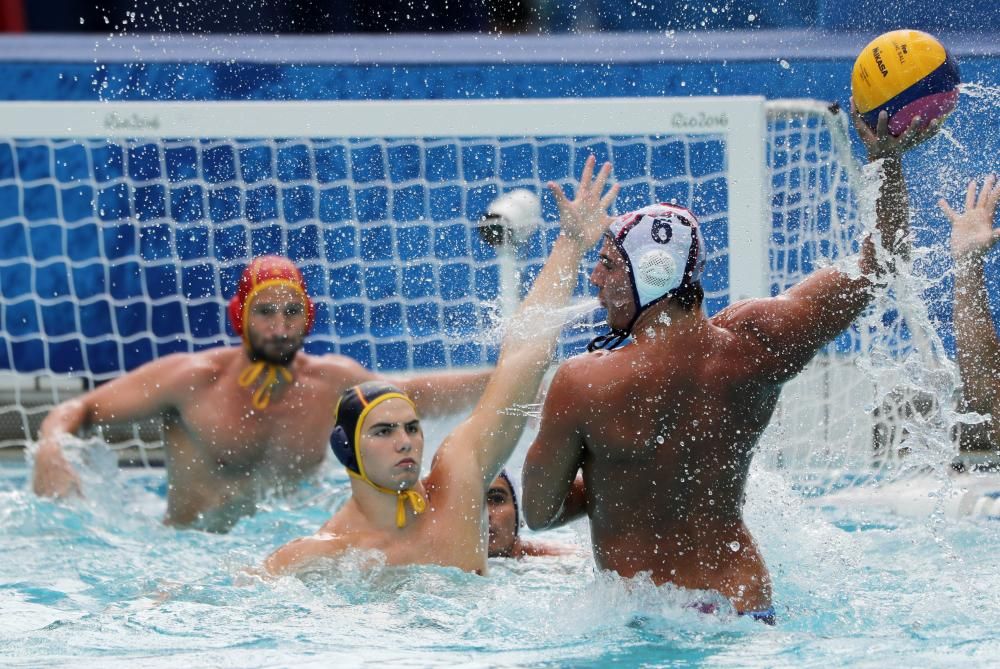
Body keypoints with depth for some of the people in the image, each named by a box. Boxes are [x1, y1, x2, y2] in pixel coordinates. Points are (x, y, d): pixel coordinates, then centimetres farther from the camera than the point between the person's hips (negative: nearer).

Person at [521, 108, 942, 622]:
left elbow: (539, 512, -1)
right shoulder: (752, 345, -4)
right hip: (745, 603, 5)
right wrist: (888, 156, 13)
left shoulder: (581, 384, -15)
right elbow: (877, 264, 9)